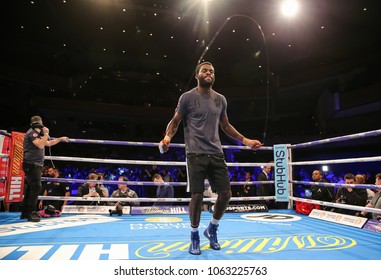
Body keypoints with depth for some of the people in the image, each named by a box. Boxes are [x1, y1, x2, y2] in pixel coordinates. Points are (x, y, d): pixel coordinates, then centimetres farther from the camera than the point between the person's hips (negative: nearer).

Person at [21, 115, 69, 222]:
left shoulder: (37, 134, 23)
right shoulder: (32, 132, -9)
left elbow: (48, 143, 32)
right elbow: (40, 145, -22)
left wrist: (60, 139, 30)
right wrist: (46, 134, -12)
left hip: (35, 164, 10)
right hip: (32, 164, -10)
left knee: (30, 188, 12)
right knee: (36, 187, -15)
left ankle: (25, 212, 18)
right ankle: (31, 213, -15)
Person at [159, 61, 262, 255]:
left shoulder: (220, 99, 14)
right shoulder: (187, 97, 1)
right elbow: (175, 122, 4)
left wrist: (245, 140, 16)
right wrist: (168, 136, -17)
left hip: (216, 153, 5)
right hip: (196, 153, -4)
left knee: (225, 193, 1)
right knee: (197, 195, -4)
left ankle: (212, 228, 27)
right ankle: (195, 235, 20)